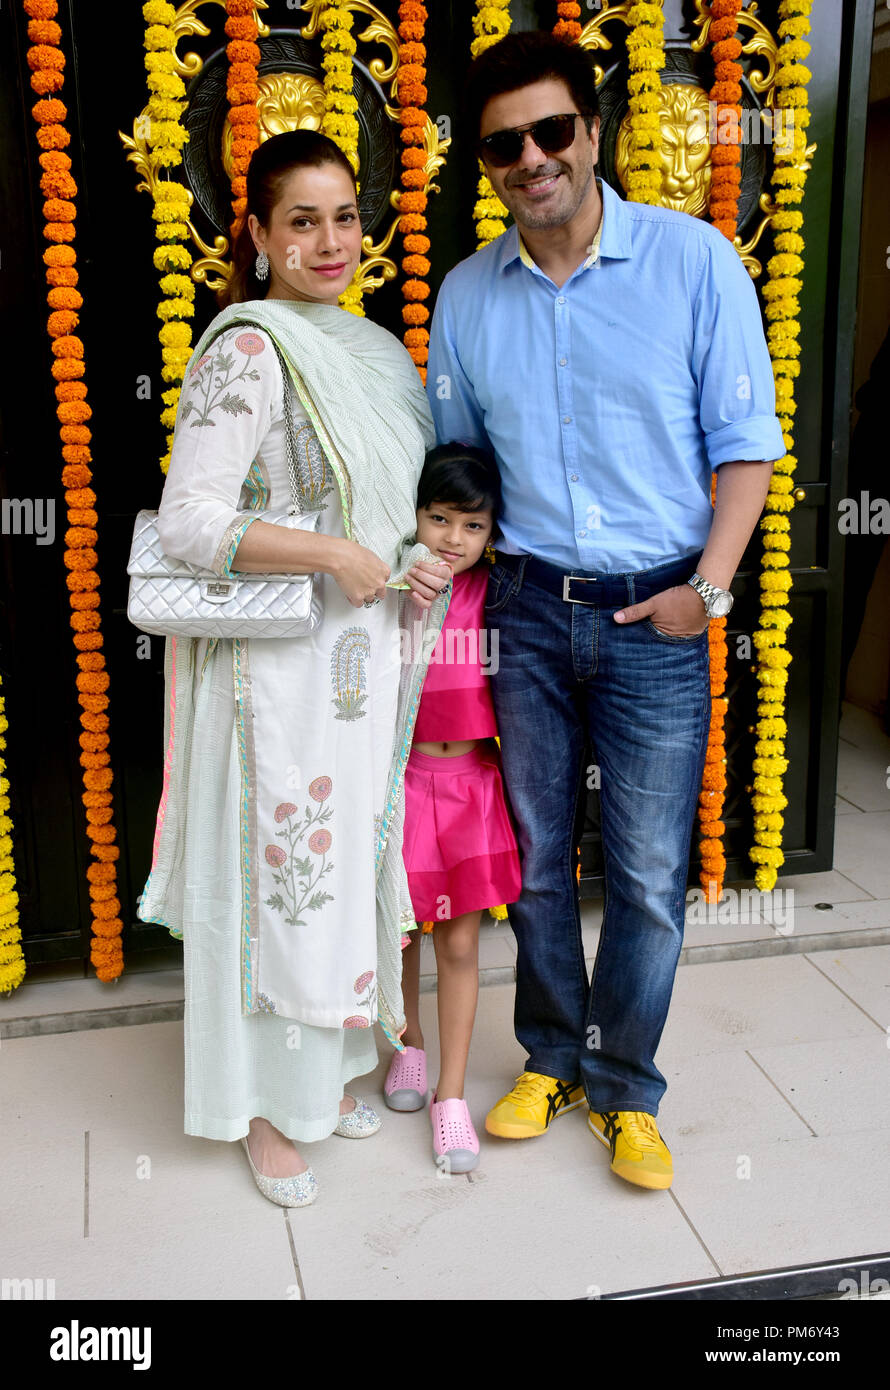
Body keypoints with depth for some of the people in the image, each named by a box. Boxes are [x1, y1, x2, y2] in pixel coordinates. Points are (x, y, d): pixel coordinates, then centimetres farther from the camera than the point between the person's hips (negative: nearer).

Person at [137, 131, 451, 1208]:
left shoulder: (370, 347, 11)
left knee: (349, 861, 17)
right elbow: (188, 520, -20)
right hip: (279, 665, -8)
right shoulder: (248, 348, -14)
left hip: (366, 660, 8)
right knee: (277, 874, 4)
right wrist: (337, 557, -22)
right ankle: (260, 1104, 25)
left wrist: (428, 556, 2)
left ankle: (327, 1068, 37)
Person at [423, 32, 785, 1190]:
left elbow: (744, 440, -3)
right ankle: (551, 1059, 33)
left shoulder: (695, 260, -4)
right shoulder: (466, 296, 6)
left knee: (649, 875, 4)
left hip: (656, 617, -2)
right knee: (537, 854, 12)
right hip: (528, 611, 3)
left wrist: (707, 585, -12)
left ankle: (624, 1090, 25)